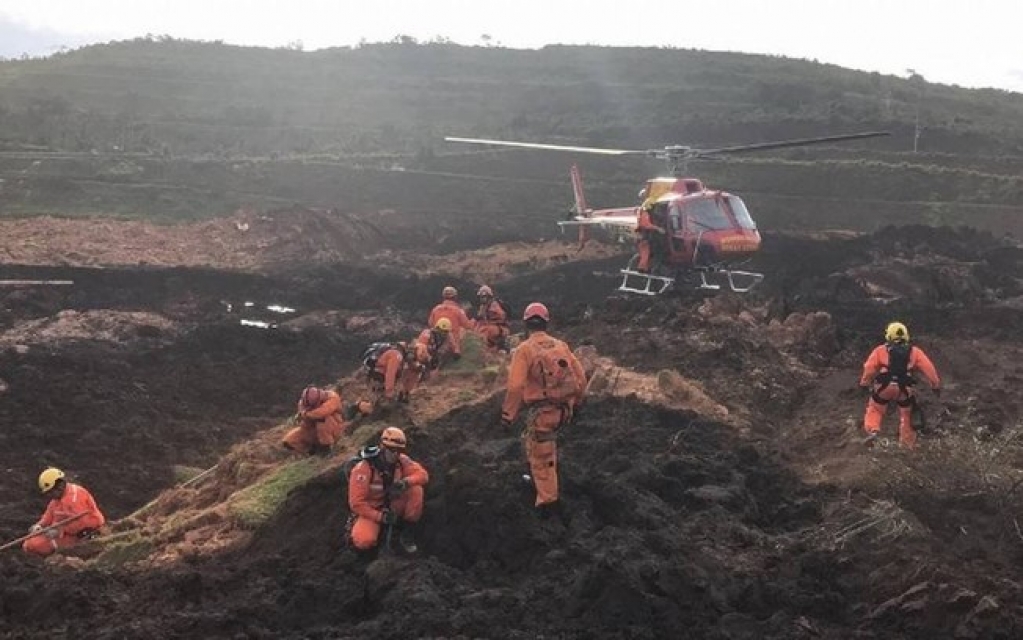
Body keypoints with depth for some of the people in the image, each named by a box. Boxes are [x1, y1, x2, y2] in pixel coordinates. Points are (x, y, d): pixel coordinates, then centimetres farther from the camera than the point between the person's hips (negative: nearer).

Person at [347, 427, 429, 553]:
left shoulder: (401, 460, -11)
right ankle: (356, 526, 5)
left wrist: (405, 482, -34)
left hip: (392, 507, 4)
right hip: (371, 511, -4)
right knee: (364, 542, -33)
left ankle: (407, 533, -7)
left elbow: (423, 474, -14)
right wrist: (381, 517, -31)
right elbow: (356, 503, -23)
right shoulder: (364, 468, -24)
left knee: (416, 490, -21)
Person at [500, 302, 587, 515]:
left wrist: (508, 414, -7)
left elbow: (515, 386, -16)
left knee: (541, 457, 6)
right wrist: (574, 402, 24)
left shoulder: (524, 349, -8)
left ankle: (547, 501, 10)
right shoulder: (561, 346, 7)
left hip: (541, 410, -6)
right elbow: (580, 377, 9)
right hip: (564, 409, 6)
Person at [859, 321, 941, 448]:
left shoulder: (881, 350, 11)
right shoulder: (914, 351, 16)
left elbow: (869, 367, 3)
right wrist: (936, 385, 11)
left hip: (884, 386, -1)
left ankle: (872, 431, -9)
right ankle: (908, 444, 23)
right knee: (906, 415, 20)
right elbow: (928, 368, 8)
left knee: (875, 409, 17)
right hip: (905, 389, 1)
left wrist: (865, 384, 11)